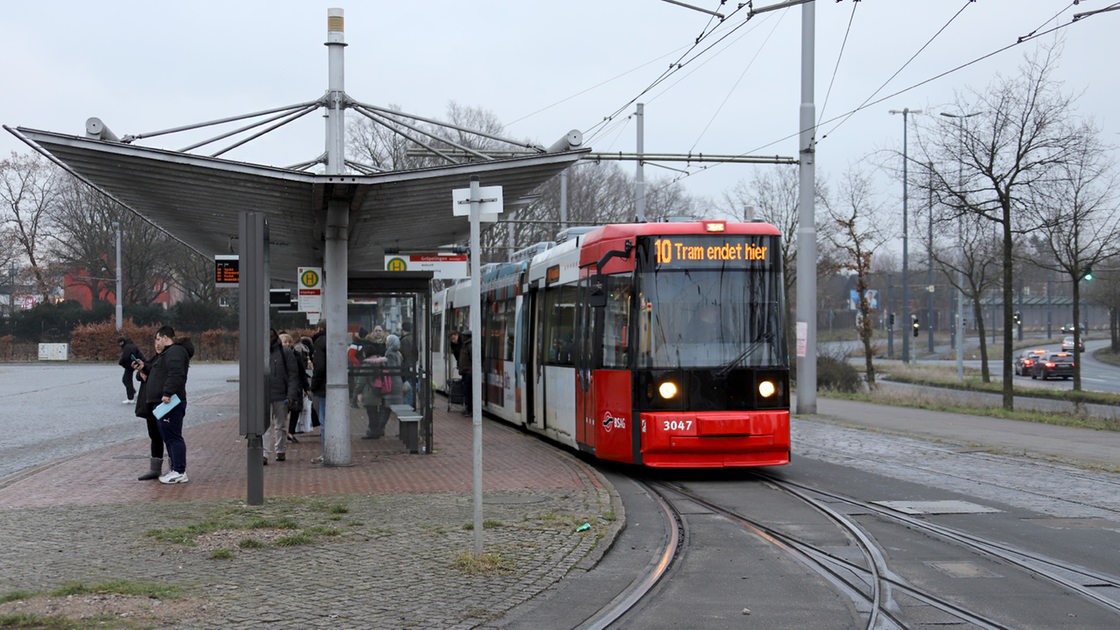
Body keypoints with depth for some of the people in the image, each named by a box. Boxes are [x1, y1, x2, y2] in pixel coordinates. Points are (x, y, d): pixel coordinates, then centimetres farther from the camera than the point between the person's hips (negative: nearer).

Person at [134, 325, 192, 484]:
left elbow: (176, 375, -24)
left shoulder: (175, 352, -11)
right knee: (168, 437, 13)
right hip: (160, 403, 11)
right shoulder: (166, 353, 25)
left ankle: (179, 472, -11)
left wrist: (168, 393, -30)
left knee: (172, 436, -11)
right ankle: (174, 469, 18)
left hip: (169, 403, -11)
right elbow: (157, 372, 31)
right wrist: (145, 367, 17)